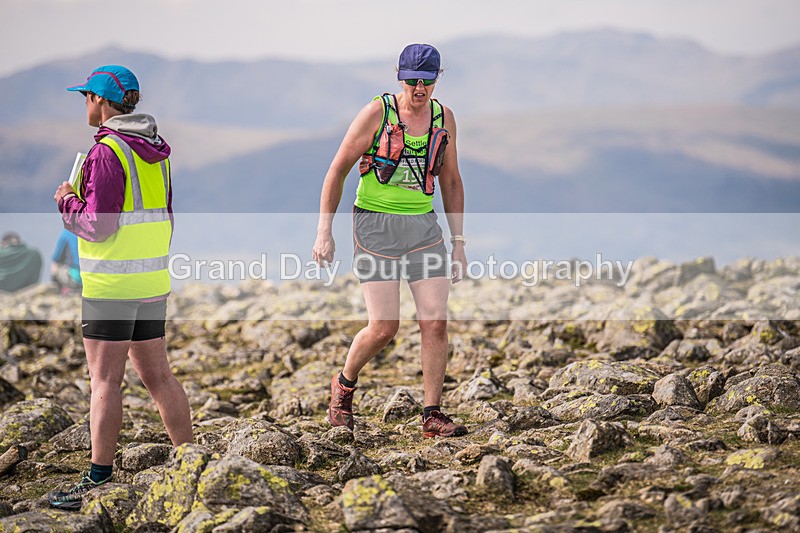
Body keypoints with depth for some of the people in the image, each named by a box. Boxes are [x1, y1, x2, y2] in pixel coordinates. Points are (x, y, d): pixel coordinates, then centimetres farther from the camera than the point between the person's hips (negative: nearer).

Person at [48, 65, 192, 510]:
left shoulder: (108, 152, -15)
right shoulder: (156, 150, 11)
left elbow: (98, 225, -18)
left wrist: (67, 202, -1)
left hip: (112, 283, -8)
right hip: (154, 281, 8)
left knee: (105, 380, -3)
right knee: (157, 375, 13)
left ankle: (100, 480, 1)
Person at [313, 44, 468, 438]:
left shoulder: (444, 118, 7)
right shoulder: (377, 113, -7)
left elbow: (451, 182, 16)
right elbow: (337, 171, -3)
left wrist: (458, 242, 11)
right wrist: (325, 231, -8)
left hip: (423, 226, 4)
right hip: (376, 227, -4)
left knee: (435, 323, -6)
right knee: (384, 328, -9)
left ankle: (432, 416, 2)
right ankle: (344, 384, 20)